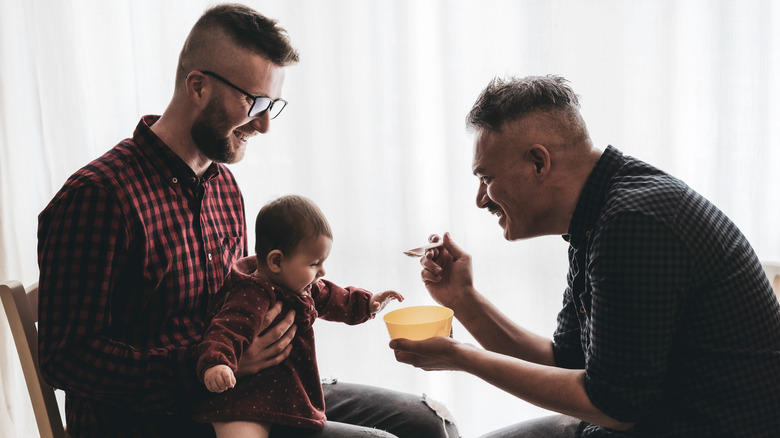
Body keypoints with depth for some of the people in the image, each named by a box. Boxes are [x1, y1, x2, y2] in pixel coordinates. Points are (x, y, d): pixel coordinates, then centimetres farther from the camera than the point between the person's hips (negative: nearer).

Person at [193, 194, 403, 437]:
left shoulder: (300, 286, 7)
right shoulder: (250, 298, -25)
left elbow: (328, 298, 25)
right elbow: (224, 331, -36)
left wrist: (365, 303, 23)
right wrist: (214, 363, -53)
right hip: (245, 399, -10)